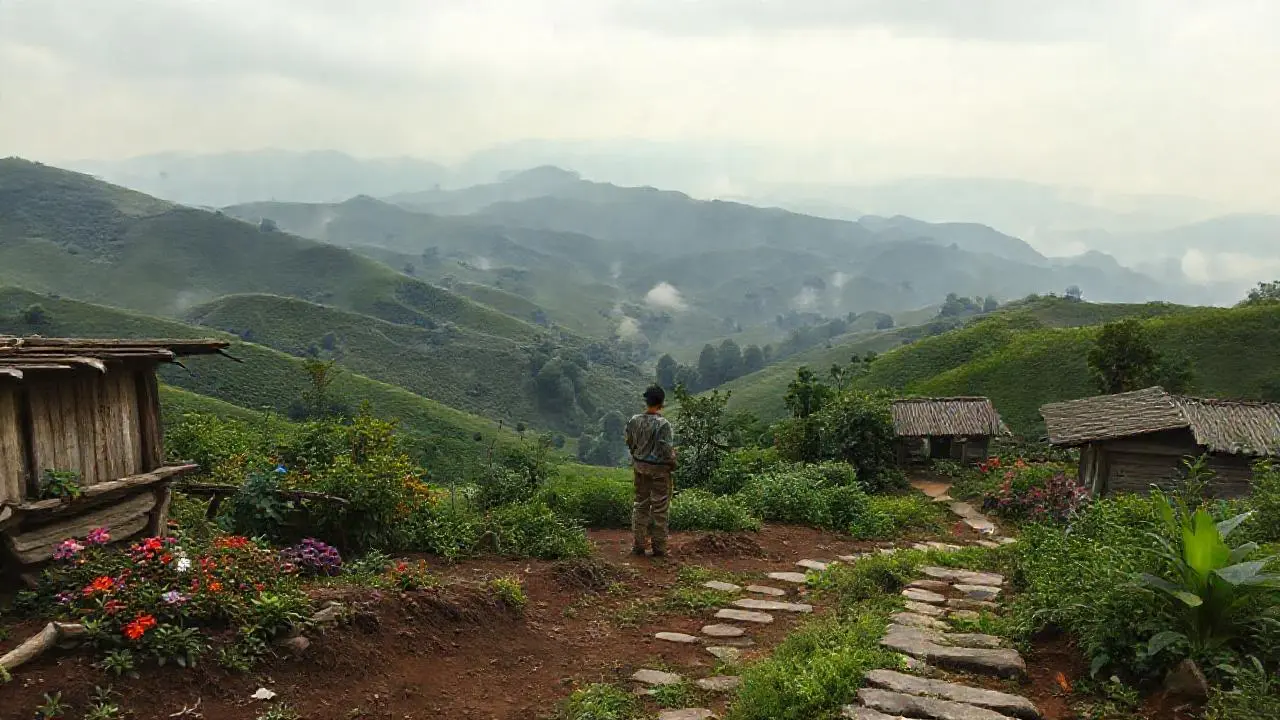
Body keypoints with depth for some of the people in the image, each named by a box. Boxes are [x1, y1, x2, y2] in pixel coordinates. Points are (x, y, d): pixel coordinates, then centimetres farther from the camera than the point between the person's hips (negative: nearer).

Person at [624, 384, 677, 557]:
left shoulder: (634, 421, -4)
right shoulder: (663, 424, -21)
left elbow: (630, 444, 6)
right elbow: (666, 450, -20)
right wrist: (673, 463, -2)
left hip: (640, 467, 5)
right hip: (659, 469, -5)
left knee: (641, 504, 16)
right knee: (659, 508, 5)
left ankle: (638, 544, 21)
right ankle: (658, 546, 11)